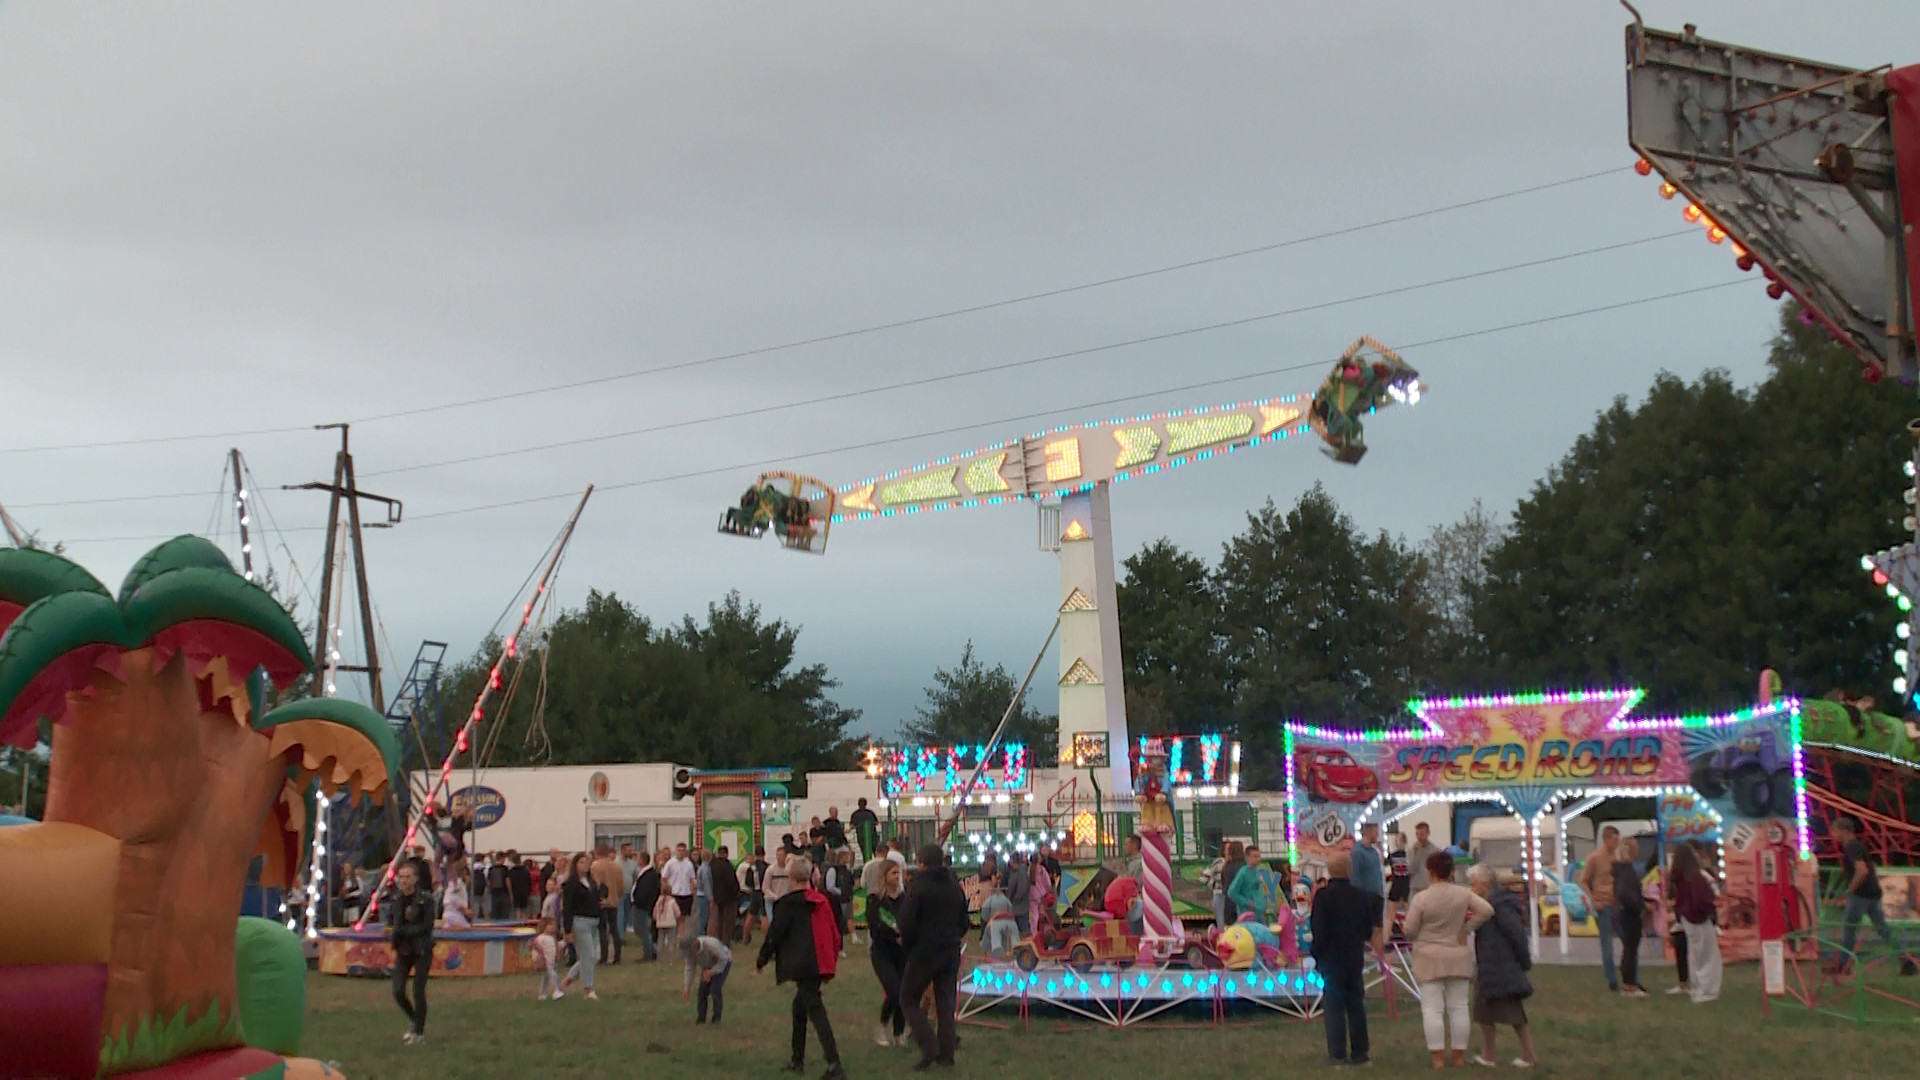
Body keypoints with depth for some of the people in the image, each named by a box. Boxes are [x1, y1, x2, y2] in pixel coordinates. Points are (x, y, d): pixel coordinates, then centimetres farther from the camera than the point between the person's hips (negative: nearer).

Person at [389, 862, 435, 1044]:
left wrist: (403, 931, -19)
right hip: (403, 950, 5)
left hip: (422, 950, -5)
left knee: (418, 992, -5)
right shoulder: (397, 899, 4)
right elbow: (396, 925, 16)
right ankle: (416, 1022, 23)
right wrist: (395, 947, 5)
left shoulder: (425, 899, -11)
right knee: (398, 992, -2)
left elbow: (427, 927, -14)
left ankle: (419, 1032, 10)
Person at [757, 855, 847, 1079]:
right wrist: (831, 963, 23)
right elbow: (834, 933, 14)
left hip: (802, 965, -7)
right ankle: (797, 1059, 32)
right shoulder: (821, 901, 11)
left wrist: (762, 959, 10)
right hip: (820, 965, 7)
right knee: (800, 1005, 24)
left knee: (815, 1010, -12)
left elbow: (775, 933, -5)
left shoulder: (788, 903, -8)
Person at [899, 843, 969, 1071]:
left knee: (909, 1000, 5)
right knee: (946, 1002, 13)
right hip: (951, 953, 6)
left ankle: (929, 1048, -7)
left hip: (924, 952, -6)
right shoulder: (956, 887, 8)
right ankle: (947, 1052, 12)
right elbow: (964, 922, 14)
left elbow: (907, 924, -15)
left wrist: (907, 945, 1)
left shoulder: (918, 887, -13)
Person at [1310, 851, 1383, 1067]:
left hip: (1331, 960, -4)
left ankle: (1338, 1053, -1)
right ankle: (1359, 1051, 16)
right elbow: (1369, 930, 3)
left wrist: (1317, 954, -4)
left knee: (1334, 1005, 1)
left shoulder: (1323, 895, -15)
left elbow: (1318, 929, -16)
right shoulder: (1362, 895, -2)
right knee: (1356, 1005, 13)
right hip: (1355, 958, 4)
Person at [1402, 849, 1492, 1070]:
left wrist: (1419, 939, 14)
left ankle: (1438, 1058, -3)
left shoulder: (1421, 898, -12)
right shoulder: (1463, 893, -2)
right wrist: (1467, 927, 1)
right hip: (1458, 958, 3)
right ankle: (1459, 1056, 12)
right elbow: (1487, 910, -7)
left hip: (1429, 959, -3)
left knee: (1432, 1008, 0)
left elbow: (1410, 931, -8)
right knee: (1458, 1007, 10)